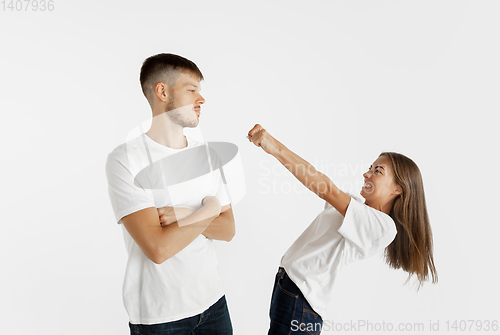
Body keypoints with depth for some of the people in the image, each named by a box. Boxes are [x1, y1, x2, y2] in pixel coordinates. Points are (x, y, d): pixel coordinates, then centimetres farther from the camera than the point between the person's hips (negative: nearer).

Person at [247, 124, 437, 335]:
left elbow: (327, 189, -25)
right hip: (287, 279, 9)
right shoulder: (357, 209, 12)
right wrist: (269, 140, -5)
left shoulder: (383, 226, -16)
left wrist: (276, 148, -26)